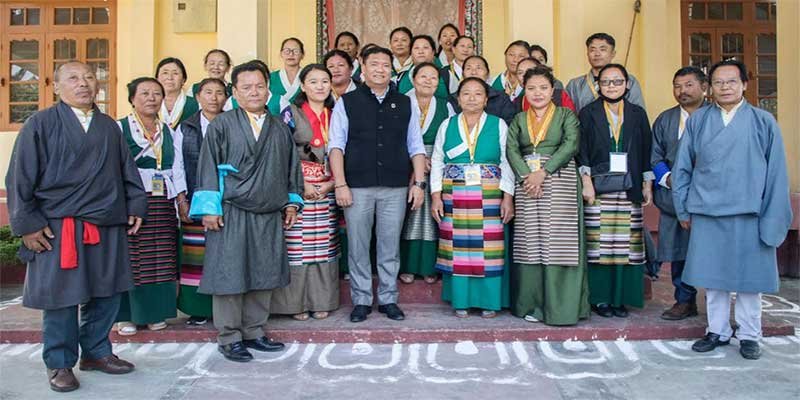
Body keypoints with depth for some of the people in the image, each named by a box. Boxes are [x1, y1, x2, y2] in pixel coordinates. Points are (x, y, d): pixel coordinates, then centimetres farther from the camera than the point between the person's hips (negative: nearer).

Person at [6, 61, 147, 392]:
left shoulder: (109, 126, 12)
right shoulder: (40, 124, -2)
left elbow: (127, 170, 17)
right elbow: (19, 178, -3)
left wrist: (135, 205, 10)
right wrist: (27, 224, -7)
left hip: (108, 227, 5)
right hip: (58, 228, -4)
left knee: (107, 293, 10)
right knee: (61, 295, 3)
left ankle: (96, 352, 28)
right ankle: (59, 363, 20)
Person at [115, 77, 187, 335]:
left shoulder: (170, 134, 15)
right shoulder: (119, 128, 1)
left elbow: (178, 170, 14)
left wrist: (182, 200, 6)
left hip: (163, 203, 4)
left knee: (160, 260, 5)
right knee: (129, 258, -2)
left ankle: (154, 313, 16)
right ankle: (126, 315, 10)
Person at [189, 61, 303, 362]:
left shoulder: (281, 129, 13)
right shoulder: (222, 125, 1)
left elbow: (291, 168, 17)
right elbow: (208, 167, -4)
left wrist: (292, 202, 10)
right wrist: (209, 207, -11)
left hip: (269, 216, 4)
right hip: (230, 214, -4)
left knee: (264, 275, 9)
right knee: (230, 274, 1)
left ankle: (254, 332, 23)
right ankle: (229, 338, 13)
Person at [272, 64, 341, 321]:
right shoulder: (291, 113, 1)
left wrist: (332, 183, -3)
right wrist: (302, 184, -11)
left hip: (328, 188, 3)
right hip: (297, 186, -3)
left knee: (324, 246, 4)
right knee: (297, 246, -4)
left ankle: (322, 300, 15)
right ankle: (297, 302, 8)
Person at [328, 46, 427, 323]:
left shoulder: (405, 104, 12)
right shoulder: (347, 103, 6)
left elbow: (416, 147, 11)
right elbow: (336, 146, 0)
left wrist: (419, 183, 3)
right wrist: (340, 184, -9)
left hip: (396, 188, 2)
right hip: (357, 187, -1)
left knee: (390, 247, 7)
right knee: (358, 248, 5)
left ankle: (388, 300, 21)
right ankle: (361, 301, 18)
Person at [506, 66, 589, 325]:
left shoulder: (566, 115, 8)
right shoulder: (519, 120, 16)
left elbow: (571, 145, -8)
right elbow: (511, 149, 2)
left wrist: (543, 172, -17)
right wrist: (526, 176, -14)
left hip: (559, 182, -3)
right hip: (527, 183, 3)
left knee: (558, 242, -6)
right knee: (531, 243, 1)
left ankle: (561, 307, 1)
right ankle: (533, 304, 9)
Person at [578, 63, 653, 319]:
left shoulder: (637, 114, 14)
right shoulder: (588, 113, 7)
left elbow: (646, 151, 13)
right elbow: (582, 150, 1)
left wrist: (647, 184, 7)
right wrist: (586, 181, -9)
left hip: (629, 187, 2)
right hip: (598, 185, -2)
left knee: (625, 244, -1)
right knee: (599, 243, -5)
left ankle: (620, 298, 9)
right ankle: (600, 298, 5)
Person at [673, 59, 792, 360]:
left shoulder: (763, 122, 3)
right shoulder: (697, 120, 6)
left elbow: (776, 173, 2)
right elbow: (682, 168, 9)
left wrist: (773, 219, -3)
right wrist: (683, 209, 6)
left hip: (748, 213, -1)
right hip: (707, 213, 1)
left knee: (749, 277, 7)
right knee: (712, 277, 9)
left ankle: (749, 335, 22)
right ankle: (718, 331, 24)